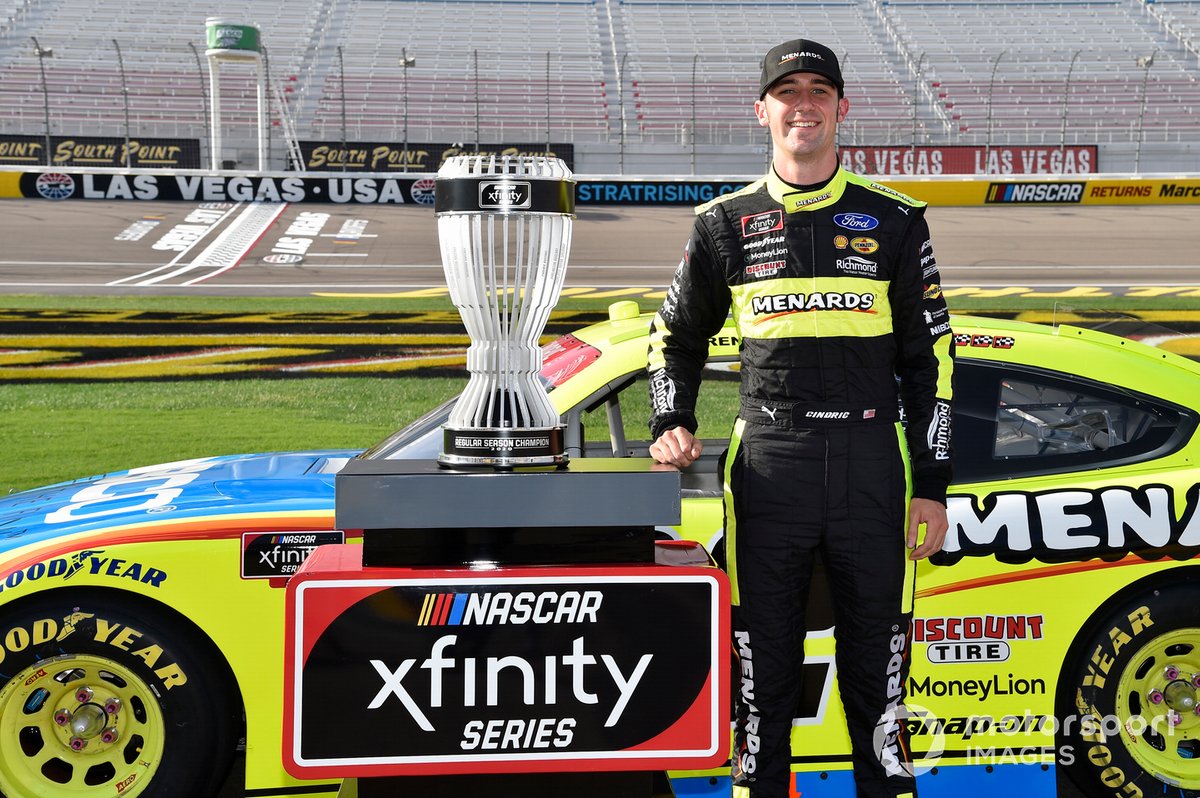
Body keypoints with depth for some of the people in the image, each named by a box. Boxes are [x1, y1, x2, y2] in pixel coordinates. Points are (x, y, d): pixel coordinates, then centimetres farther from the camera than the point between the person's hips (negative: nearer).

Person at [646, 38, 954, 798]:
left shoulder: (894, 221, 5)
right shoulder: (726, 224, 7)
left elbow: (931, 356, 6)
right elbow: (678, 333, 19)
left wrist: (932, 485, 1)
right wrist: (672, 424, 3)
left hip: (872, 466, 0)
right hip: (767, 468, 0)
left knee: (877, 656, 6)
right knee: (763, 658, 5)